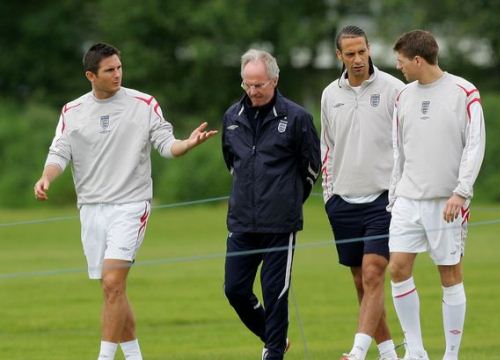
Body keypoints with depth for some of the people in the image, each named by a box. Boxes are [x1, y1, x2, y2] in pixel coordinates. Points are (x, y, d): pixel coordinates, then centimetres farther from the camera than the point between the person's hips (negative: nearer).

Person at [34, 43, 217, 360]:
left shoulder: (144, 104, 0)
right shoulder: (72, 112, 7)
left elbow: (166, 144, 0)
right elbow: (60, 153, 2)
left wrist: (189, 143, -22)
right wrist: (46, 178, -19)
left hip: (130, 205, -4)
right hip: (91, 208, 4)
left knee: (113, 283, -17)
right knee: (113, 290, 8)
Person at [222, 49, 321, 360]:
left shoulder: (295, 117, -6)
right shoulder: (233, 117, 8)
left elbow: (313, 164, 5)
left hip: (280, 223, -5)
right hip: (241, 221, 5)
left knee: (275, 292, -2)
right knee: (235, 289, 4)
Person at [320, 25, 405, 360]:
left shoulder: (393, 89, -4)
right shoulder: (330, 94, 9)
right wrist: (329, 193, 14)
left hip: (383, 198, -5)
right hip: (344, 202, 5)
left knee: (372, 275, -15)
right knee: (361, 282, 6)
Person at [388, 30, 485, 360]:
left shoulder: (464, 93, -5)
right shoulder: (405, 96, 11)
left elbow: (475, 146, -9)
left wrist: (461, 192, -18)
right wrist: (395, 194, 12)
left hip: (447, 201, -5)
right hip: (409, 198, 5)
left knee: (450, 274, 0)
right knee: (398, 268, -5)